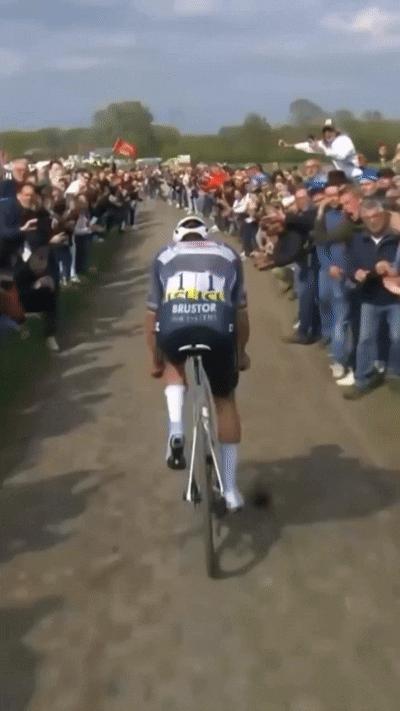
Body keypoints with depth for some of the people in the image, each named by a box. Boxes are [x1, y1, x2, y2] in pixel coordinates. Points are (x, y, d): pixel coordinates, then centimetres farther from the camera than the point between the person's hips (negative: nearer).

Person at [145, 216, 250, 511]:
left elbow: (153, 313, 28)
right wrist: (241, 352, 43)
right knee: (225, 400, 22)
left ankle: (176, 432, 15)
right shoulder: (228, 255, 28)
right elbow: (241, 311, 28)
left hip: (174, 330, 0)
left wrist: (156, 359, 40)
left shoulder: (164, 257, 27)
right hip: (218, 331, 0)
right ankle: (230, 490, 25)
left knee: (174, 363, 36)